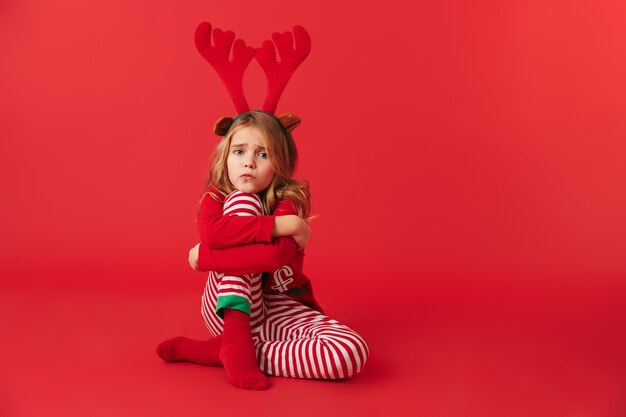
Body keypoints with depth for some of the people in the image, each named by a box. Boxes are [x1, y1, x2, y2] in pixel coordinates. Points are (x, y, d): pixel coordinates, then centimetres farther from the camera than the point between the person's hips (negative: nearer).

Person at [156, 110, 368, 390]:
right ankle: (236, 337, -30)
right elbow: (211, 231, -30)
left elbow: (277, 254, -32)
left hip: (279, 309, 0)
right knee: (243, 199, -21)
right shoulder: (216, 197, -3)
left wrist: (204, 257, -26)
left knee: (352, 353, -31)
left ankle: (218, 350, -22)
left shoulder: (287, 202, -10)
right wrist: (284, 224, -30)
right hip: (229, 308, 0)